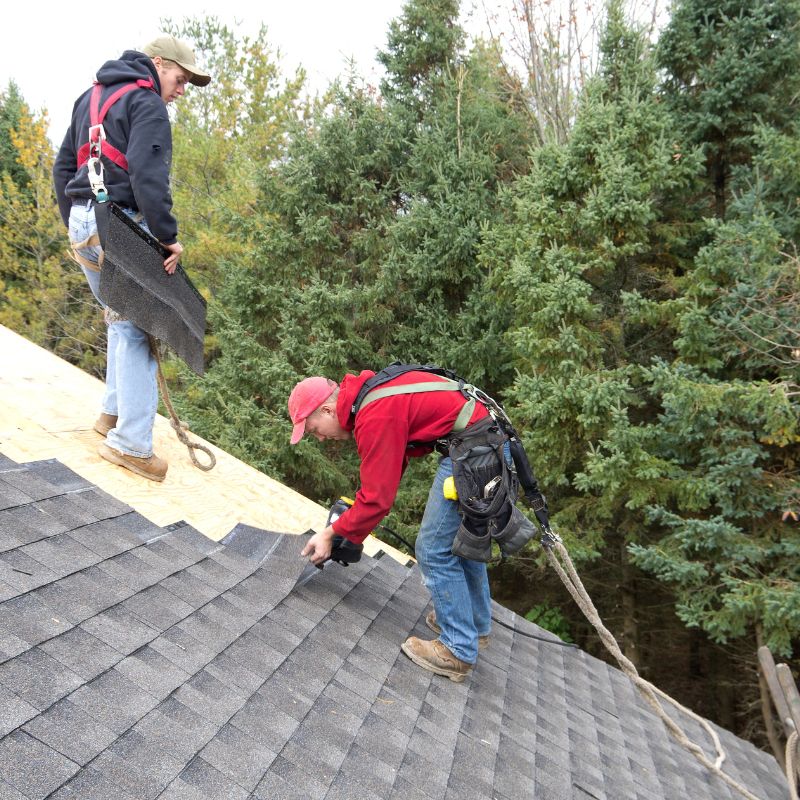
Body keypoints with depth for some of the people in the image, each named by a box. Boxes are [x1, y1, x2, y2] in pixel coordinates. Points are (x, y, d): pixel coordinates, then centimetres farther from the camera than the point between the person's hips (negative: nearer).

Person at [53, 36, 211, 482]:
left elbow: (63, 166, 25)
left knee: (121, 319, 21)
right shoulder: (146, 103, -6)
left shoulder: (92, 96, 23)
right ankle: (131, 443, -8)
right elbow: (148, 176, -20)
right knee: (135, 328, -8)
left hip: (81, 222, 9)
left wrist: (74, 223, 26)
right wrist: (168, 236, -16)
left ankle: (114, 413, 28)